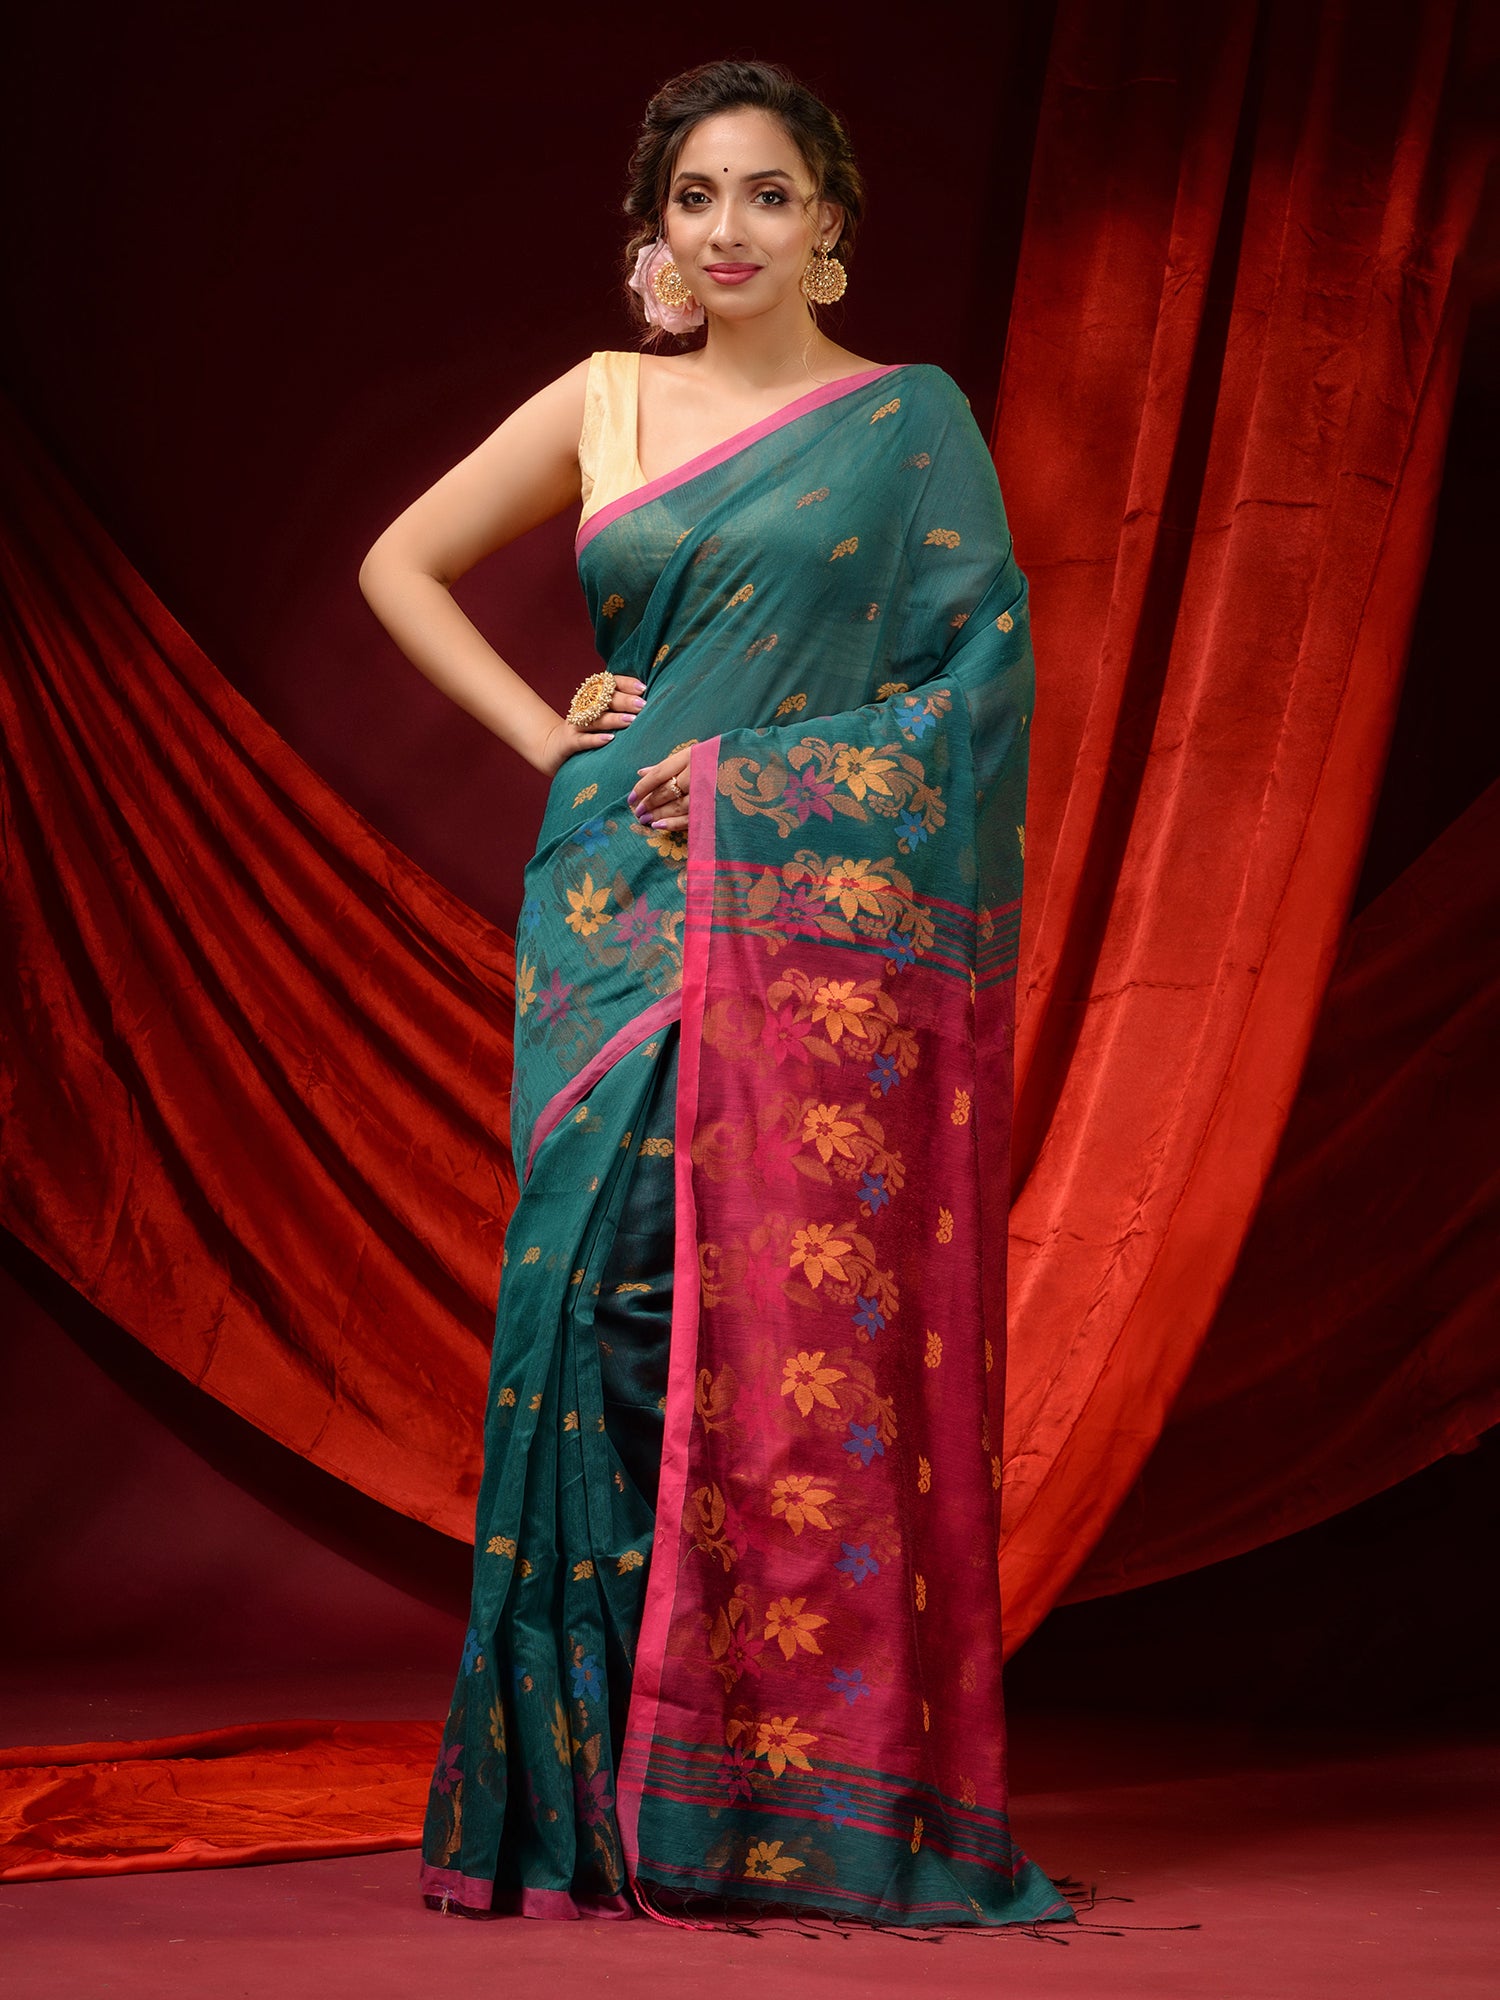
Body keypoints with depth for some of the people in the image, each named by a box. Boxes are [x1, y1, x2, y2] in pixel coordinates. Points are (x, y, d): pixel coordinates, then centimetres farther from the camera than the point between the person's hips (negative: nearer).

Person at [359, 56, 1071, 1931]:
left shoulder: (913, 422, 6)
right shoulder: (603, 403, 13)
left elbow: (980, 675, -1)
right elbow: (401, 562, 18)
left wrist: (769, 774, -10)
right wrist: (544, 733, 6)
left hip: (825, 914, -2)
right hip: (620, 911, 2)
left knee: (815, 1325, -5)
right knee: (604, 1285, -3)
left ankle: (819, 1784, 4)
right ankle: (598, 1788, 6)